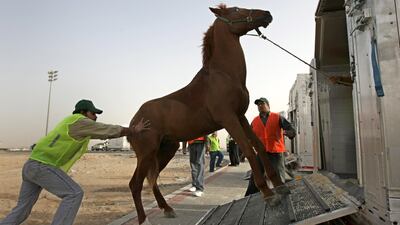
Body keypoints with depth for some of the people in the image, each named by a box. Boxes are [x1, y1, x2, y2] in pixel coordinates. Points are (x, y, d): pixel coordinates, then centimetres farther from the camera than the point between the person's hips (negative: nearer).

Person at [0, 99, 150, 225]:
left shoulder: (74, 124, 21)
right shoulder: (81, 122, -9)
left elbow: (105, 133, 25)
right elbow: (111, 130, -7)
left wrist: (129, 132, 25)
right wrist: (134, 131, 4)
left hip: (31, 166, 10)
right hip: (42, 166, -10)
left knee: (22, 210, 17)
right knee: (74, 193, -11)